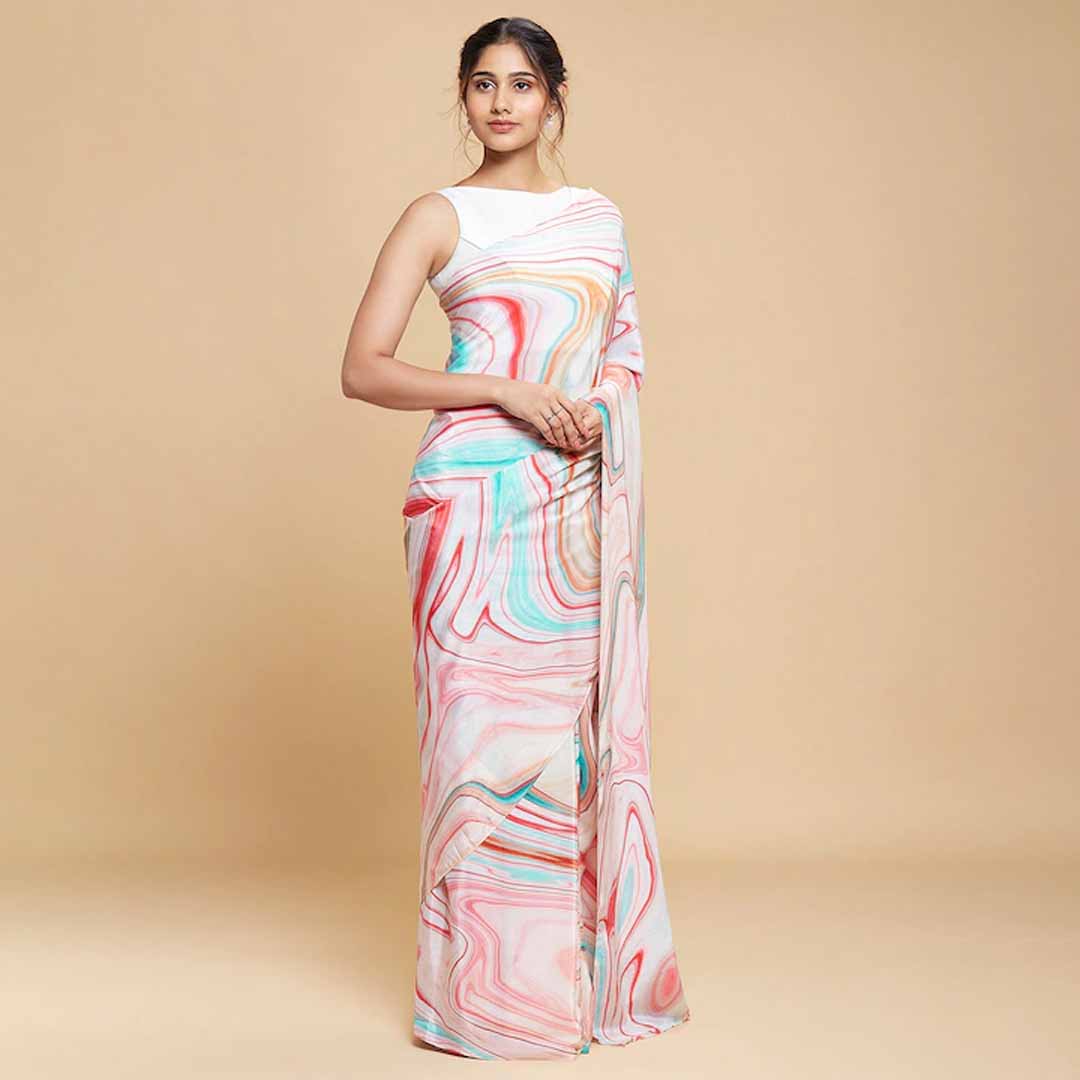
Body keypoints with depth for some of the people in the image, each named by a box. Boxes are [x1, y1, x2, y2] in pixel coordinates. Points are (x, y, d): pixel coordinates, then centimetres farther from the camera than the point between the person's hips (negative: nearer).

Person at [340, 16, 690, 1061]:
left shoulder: (599, 217, 17)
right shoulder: (439, 217, 4)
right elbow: (363, 369, -4)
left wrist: (597, 409, 2)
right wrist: (506, 391, -13)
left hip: (577, 500, 4)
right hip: (475, 495, -4)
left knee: (571, 720, 6)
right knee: (482, 717, -4)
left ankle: (579, 965, 18)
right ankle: (484, 984, 7)